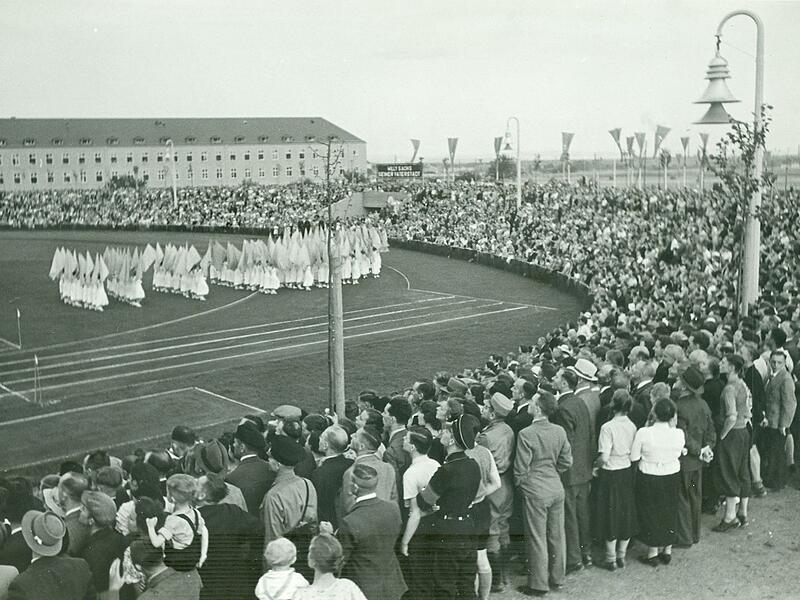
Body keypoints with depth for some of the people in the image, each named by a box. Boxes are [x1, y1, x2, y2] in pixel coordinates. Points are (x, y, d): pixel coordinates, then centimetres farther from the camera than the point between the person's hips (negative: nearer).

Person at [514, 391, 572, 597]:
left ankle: (538, 584, 15)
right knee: (557, 535, 16)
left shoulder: (526, 434, -18)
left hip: (536, 492, -6)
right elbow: (567, 461, 6)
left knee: (537, 539, 5)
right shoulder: (560, 431, -2)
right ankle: (557, 578, 29)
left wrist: (521, 485, 5)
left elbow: (521, 468, -13)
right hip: (557, 489, 6)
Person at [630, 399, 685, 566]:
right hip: (672, 477, 3)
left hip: (649, 480, -3)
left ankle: (653, 553, 22)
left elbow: (634, 458, -13)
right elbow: (680, 454, 5)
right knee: (669, 512, 19)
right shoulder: (679, 433, -12)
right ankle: (667, 550, 31)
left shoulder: (643, 433, -20)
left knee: (650, 513, 13)